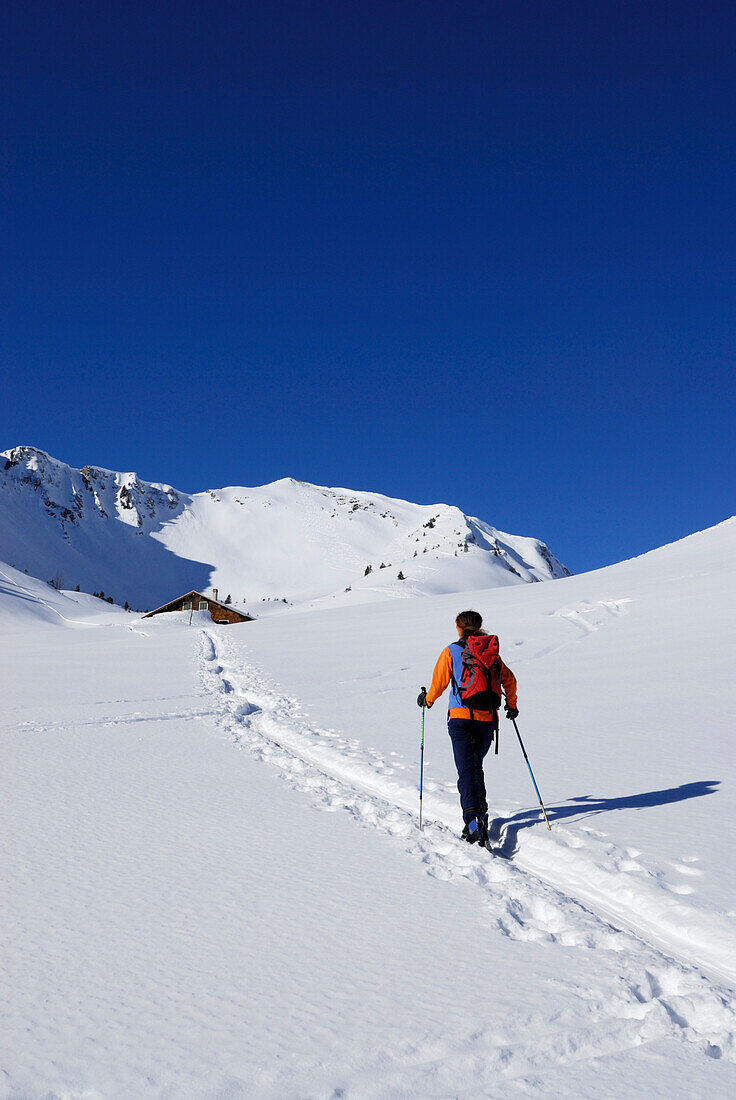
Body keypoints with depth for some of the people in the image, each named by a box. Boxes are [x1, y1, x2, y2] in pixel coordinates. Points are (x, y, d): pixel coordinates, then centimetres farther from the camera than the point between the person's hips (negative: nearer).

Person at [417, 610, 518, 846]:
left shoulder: (451, 652, 1)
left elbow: (439, 683, 2)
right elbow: (508, 679, 15)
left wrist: (427, 700, 22)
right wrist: (511, 705, 31)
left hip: (461, 716, -3)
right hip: (487, 717, 4)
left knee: (466, 769, -8)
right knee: (476, 765, 20)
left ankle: (473, 818, -23)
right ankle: (481, 810, 12)